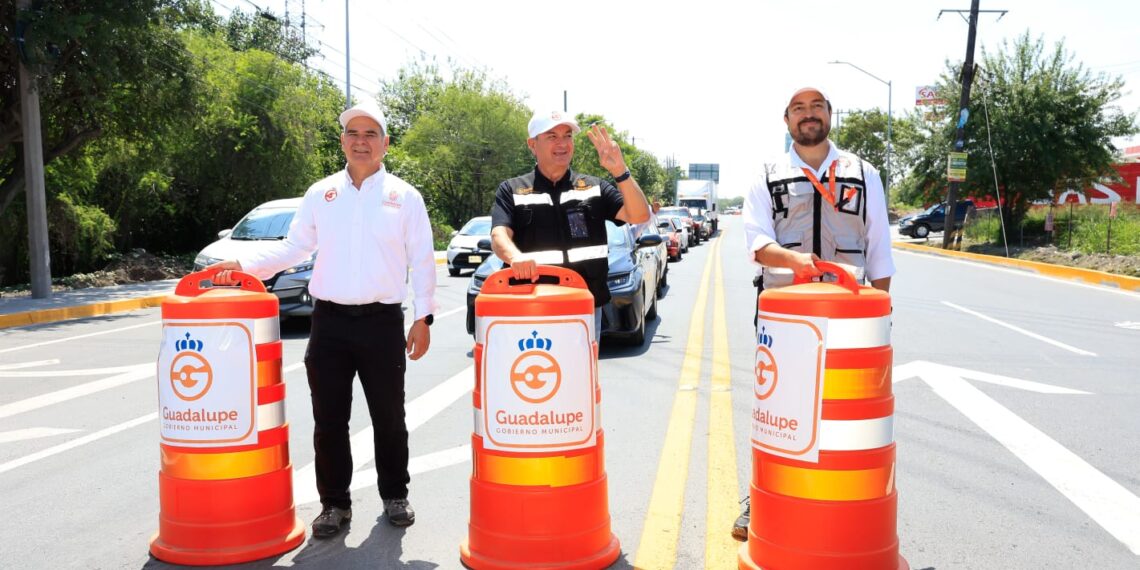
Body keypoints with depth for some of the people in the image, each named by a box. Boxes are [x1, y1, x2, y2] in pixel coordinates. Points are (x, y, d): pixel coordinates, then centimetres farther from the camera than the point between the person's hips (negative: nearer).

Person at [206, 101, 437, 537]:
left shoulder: (404, 196, 3)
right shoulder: (320, 194, 9)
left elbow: (422, 261, 2)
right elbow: (293, 247, 10)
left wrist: (422, 318, -4)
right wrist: (246, 266, -5)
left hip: (383, 322, -2)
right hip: (329, 322, 2)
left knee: (388, 417, 9)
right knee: (329, 419, 7)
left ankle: (395, 497, 26)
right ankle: (334, 502, 22)